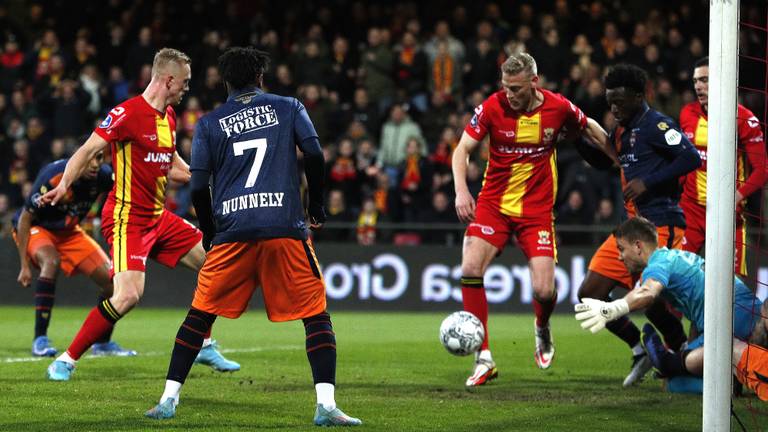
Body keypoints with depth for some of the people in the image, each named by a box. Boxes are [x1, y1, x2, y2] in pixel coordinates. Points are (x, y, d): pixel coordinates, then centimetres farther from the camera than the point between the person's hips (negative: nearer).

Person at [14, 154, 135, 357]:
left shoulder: (104, 176, -17)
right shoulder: (53, 176, -31)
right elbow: (25, 218, -22)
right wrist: (25, 265, -23)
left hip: (68, 232, 6)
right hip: (36, 228, -6)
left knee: (111, 278, -5)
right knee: (51, 262, -37)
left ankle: (103, 343, 16)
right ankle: (40, 340, -30)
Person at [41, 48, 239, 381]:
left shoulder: (168, 116, 11)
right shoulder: (127, 113, -16)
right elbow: (88, 150, -19)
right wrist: (64, 184, -30)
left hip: (158, 216, 9)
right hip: (126, 219, -9)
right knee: (129, 294, -23)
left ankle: (204, 347, 26)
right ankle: (66, 360, -12)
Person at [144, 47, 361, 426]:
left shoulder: (209, 124, 12)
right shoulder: (288, 108, 11)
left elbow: (198, 188, 6)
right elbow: (315, 156, -1)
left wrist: (210, 235, 20)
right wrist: (316, 207, 11)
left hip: (232, 233, 1)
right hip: (285, 228, -1)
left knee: (199, 316, 14)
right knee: (316, 315, 4)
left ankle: (168, 399, 11)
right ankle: (325, 405, -10)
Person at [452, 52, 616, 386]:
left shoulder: (558, 107, -8)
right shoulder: (492, 107, -11)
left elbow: (590, 130, 11)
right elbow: (463, 149, -6)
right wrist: (461, 190, -20)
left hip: (537, 208, 0)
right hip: (493, 204, 0)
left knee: (544, 290, -11)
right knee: (470, 269, -20)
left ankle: (542, 328, 28)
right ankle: (483, 359, -11)